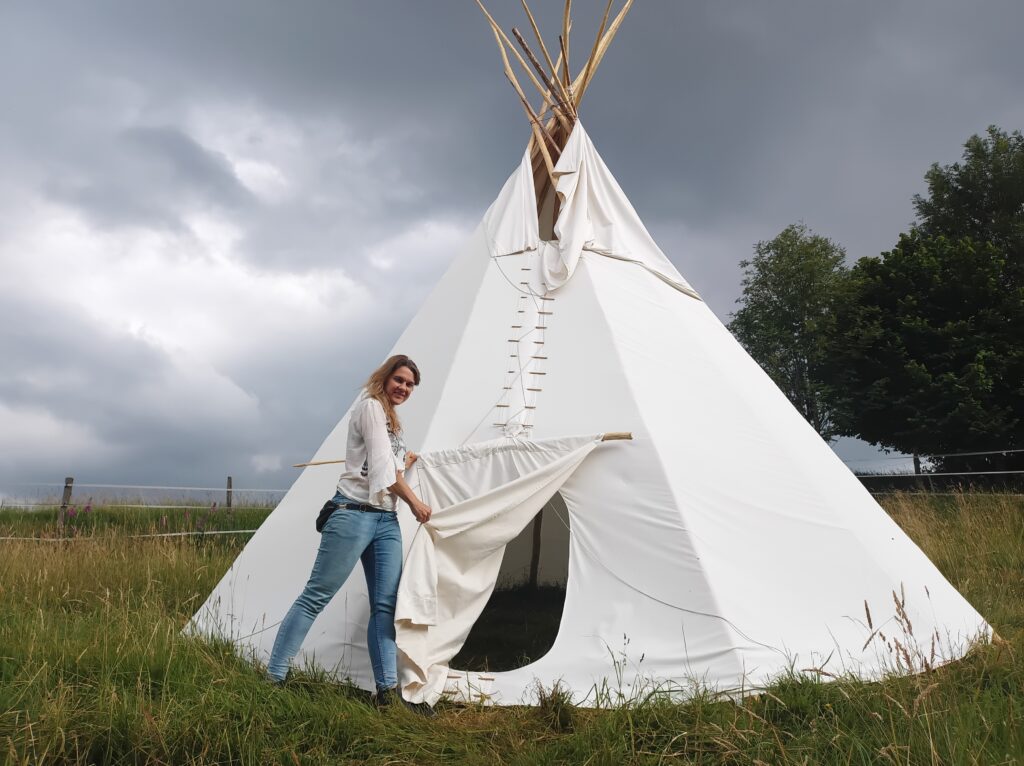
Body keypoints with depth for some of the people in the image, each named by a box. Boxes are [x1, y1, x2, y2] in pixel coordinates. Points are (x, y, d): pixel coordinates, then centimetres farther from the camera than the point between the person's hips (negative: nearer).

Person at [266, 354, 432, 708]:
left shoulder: (392, 422, 24)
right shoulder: (370, 406, -4)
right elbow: (381, 466, -10)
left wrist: (406, 462, 33)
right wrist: (415, 502, -3)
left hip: (386, 520, 9)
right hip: (354, 514, -9)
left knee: (385, 606, 1)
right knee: (315, 596, -6)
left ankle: (388, 690, 2)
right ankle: (272, 678, 2)